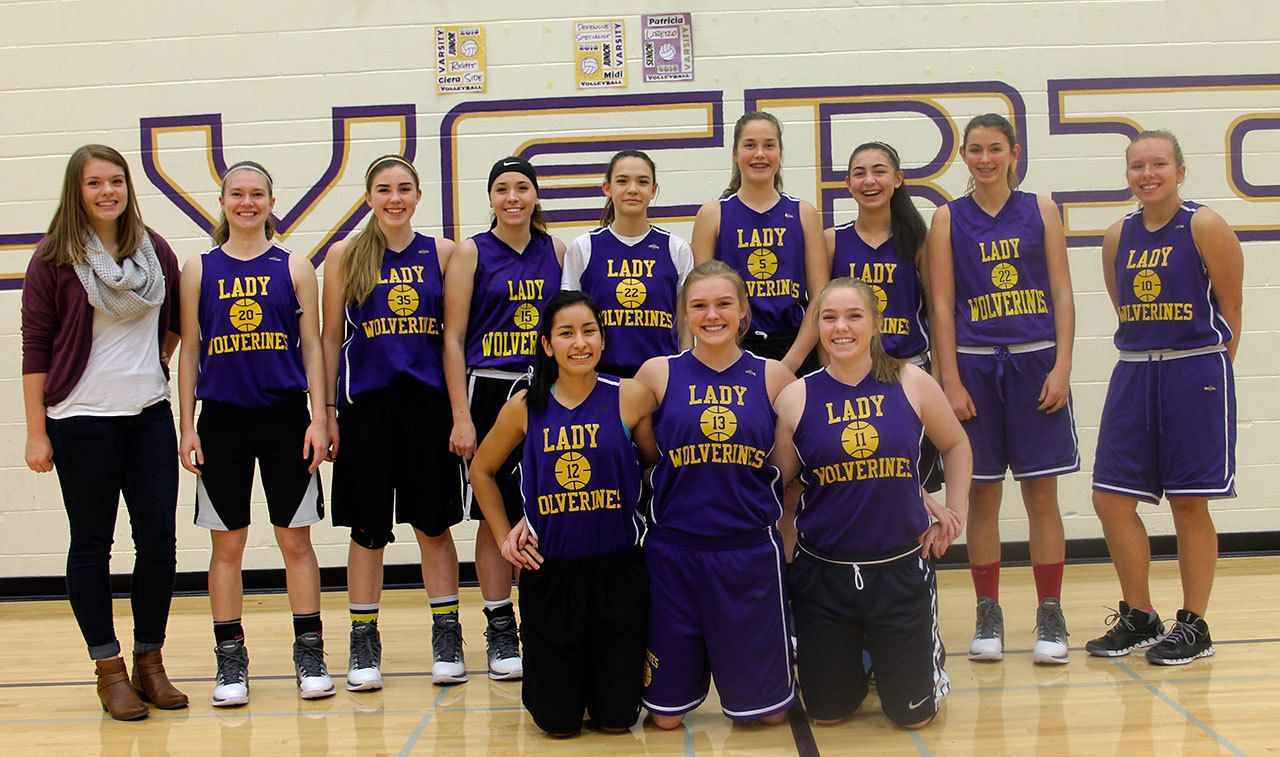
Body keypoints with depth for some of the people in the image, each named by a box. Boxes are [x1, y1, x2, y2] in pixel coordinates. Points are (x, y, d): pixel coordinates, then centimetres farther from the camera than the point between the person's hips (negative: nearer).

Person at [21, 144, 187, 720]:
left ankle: (150, 661, 18)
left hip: (149, 414, 4)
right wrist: (37, 431, -7)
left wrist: (159, 359, 10)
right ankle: (110, 669, 15)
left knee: (159, 541, 3)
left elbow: (177, 316, 24)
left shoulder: (154, 250, 7)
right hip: (83, 418, -3)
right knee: (92, 544, 4)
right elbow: (35, 346, -4)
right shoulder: (54, 258, -3)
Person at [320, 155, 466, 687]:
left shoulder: (442, 253, 5)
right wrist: (326, 413, 1)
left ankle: (447, 635, 17)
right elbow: (330, 338, 5)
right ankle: (363, 642, 17)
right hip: (365, 404, 0)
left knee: (434, 524, 6)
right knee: (368, 529, 5)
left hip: (427, 402, 1)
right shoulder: (345, 255, 4)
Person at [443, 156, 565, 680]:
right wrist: (461, 416, -10)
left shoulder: (556, 251, 8)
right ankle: (500, 631, 13)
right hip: (491, 391, -3)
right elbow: (453, 338, -3)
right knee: (497, 515, 3)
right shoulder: (472, 253, -1)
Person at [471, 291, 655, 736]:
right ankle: (561, 679, 39)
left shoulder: (631, 398, -6)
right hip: (548, 574, 1)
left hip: (618, 572, -1)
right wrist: (503, 536, 7)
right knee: (559, 724, 7)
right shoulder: (525, 407, -2)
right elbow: (482, 471, 13)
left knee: (616, 721, 7)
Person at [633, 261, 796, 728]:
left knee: (769, 709, 8)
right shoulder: (657, 373, -1)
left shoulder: (773, 376, 1)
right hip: (674, 552, 0)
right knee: (667, 714, 8)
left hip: (752, 553, 0)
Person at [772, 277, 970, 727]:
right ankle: (856, 663, 42)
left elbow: (956, 445, 12)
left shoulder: (912, 385, -4)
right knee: (826, 713, 10)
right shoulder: (797, 397, -5)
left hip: (902, 567, 0)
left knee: (913, 714, 7)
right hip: (823, 572, 1)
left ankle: (928, 655, 39)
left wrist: (956, 512, 8)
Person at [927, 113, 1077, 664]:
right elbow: (942, 306, 1)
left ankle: (1050, 616, 11)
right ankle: (988, 613, 14)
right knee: (981, 496, 4)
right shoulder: (949, 219, 4)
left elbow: (1062, 294, 3)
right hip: (974, 365, 0)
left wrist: (1061, 367, -6)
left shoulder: (1041, 210, 6)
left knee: (1042, 494, 3)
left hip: (1036, 362, 0)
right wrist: (951, 382, -6)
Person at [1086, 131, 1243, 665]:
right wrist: (1148, 358, 10)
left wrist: (1208, 369, 0)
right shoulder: (1118, 237, 7)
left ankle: (1194, 626, 16)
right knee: (1111, 498, 3)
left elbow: (1231, 309, -4)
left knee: (1189, 504, 2)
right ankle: (1138, 618, 19)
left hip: (1195, 375, -5)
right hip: (1134, 375, 5)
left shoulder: (1205, 227, -8)